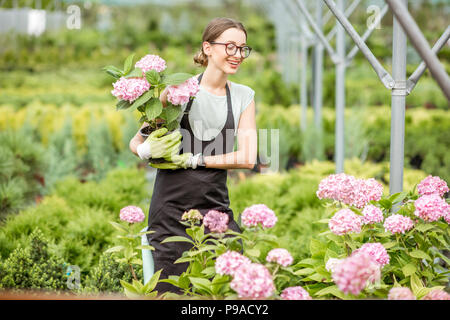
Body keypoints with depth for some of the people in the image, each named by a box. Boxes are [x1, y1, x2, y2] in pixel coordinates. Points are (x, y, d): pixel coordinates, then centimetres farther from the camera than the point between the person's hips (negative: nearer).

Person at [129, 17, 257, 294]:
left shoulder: (243, 96, 9)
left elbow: (248, 158, -2)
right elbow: (136, 142, 6)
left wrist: (193, 159, -10)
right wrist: (147, 150, -18)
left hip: (215, 207, 2)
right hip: (172, 207, -2)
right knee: (170, 291, -3)